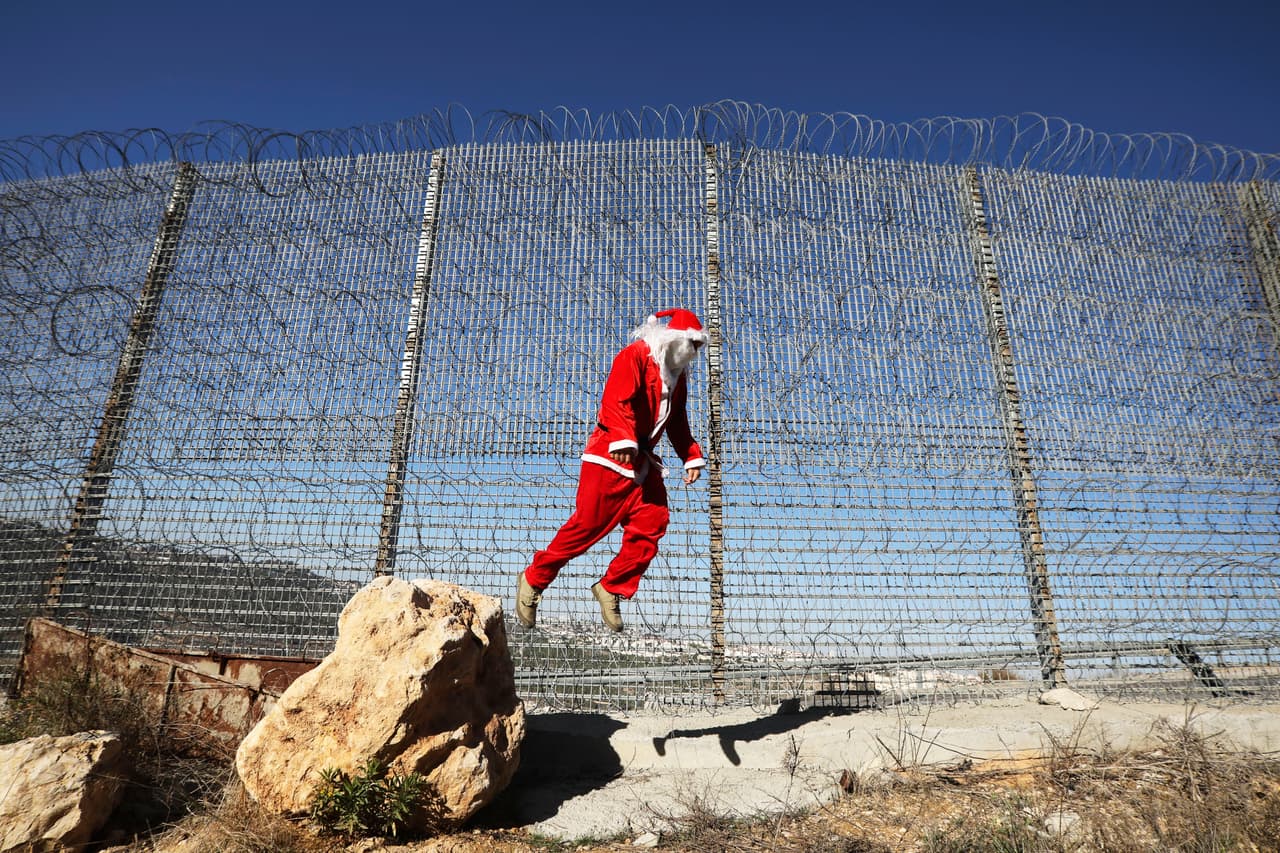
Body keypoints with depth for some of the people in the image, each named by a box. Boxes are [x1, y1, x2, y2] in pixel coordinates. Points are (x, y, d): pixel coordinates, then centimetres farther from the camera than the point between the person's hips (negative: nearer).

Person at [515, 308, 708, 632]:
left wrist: (692, 456, 16)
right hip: (611, 456, -8)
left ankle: (612, 587, 10)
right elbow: (615, 400, -23)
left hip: (644, 461, 9)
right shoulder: (635, 356, -8)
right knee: (588, 524, -8)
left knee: (652, 525, -3)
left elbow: (677, 422, 27)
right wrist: (623, 438, -37)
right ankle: (533, 580, 7)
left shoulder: (677, 374, 20)